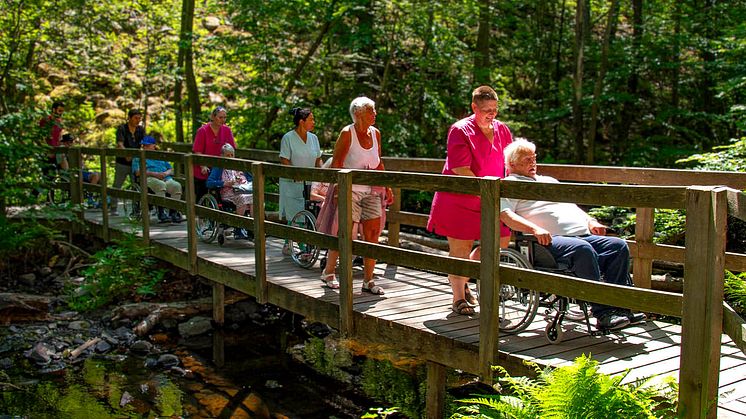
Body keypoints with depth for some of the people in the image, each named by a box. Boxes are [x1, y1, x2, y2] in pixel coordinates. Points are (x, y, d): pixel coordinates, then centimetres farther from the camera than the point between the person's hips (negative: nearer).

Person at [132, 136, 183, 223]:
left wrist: (166, 173, -1)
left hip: (166, 178, 3)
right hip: (149, 179, -3)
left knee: (177, 186, -29)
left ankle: (173, 212, -29)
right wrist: (154, 174, -11)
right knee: (160, 185, -38)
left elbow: (171, 170, 24)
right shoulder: (138, 157, 20)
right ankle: (161, 213, -41)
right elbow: (138, 172, 2)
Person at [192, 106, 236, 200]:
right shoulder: (203, 131, -8)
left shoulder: (227, 130, 1)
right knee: (201, 197, 4)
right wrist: (203, 166, -22)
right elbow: (197, 151, -11)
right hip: (204, 171, -2)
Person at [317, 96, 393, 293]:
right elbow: (336, 164, -10)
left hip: (371, 192, 6)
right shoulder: (347, 133, -8)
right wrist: (337, 189, -17)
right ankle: (328, 272, 18)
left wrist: (386, 187, 13)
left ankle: (368, 280, 11)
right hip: (350, 190, -6)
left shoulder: (375, 133, 9)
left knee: (372, 235, 2)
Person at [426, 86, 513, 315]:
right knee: (460, 248, 0)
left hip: (488, 200, 6)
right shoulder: (460, 130, -12)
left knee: (501, 240, 2)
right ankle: (458, 298, 18)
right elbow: (461, 170, -18)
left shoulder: (502, 130, 7)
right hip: (458, 199, -6)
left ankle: (462, 278, 23)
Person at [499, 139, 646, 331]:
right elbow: (504, 214, -7)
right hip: (551, 240, -8)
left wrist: (590, 221, 16)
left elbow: (573, 206, 37)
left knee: (619, 245, -14)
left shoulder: (549, 181, 36)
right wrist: (534, 229, -21)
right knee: (583, 249, -35)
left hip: (583, 234, 8)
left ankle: (618, 306, -18)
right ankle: (603, 314, -34)